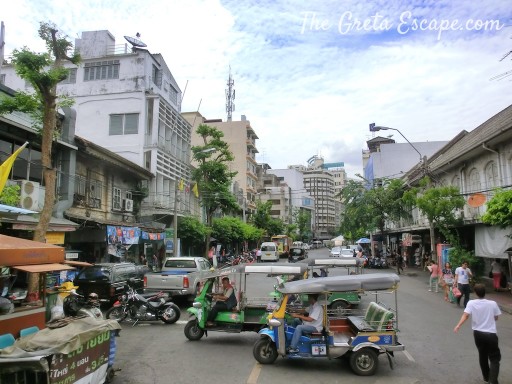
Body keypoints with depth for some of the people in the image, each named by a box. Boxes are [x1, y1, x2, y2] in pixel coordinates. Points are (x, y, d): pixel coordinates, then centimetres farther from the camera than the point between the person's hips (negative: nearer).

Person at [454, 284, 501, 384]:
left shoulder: (471, 303, -9)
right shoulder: (492, 303, -8)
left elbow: (465, 315, -23)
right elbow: (496, 318, 5)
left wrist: (458, 325, -29)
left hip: (478, 333, 2)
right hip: (491, 334, -2)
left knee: (482, 355, 22)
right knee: (494, 359, 7)